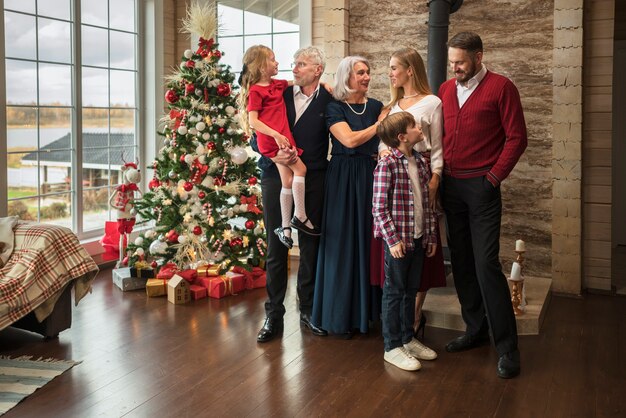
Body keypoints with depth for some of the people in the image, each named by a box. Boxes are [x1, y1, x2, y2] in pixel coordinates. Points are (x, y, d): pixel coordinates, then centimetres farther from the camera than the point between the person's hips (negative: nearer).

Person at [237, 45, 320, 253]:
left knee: (288, 181, 6)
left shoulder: (277, 85, 17)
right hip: (271, 140, -8)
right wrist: (276, 134, -23)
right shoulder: (256, 90, -7)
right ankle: (300, 216, -4)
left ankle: (285, 226, 11)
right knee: (300, 169, -10)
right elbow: (253, 121, -13)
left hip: (281, 138, 8)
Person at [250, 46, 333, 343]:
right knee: (276, 247, 3)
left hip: (313, 181, 0)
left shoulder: (329, 102, 3)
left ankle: (308, 308, 22)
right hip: (276, 176, 0)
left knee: (310, 245, 7)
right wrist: (273, 154, -13)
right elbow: (257, 137, 6)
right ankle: (274, 315, 12)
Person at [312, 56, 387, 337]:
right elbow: (350, 139, -14)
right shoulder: (334, 108, -2)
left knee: (369, 239, 6)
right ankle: (341, 314, 13)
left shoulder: (376, 106, 10)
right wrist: (379, 124, -5)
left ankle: (368, 308, 18)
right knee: (343, 243, 1)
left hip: (371, 176, 4)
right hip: (343, 179, -4)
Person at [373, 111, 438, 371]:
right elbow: (379, 208, -16)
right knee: (394, 292, 4)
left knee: (411, 291, 17)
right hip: (397, 240, -7)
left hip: (418, 239, 7)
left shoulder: (421, 162, 8)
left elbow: (427, 202, 13)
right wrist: (393, 239, -19)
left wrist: (431, 235, 12)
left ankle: (407, 338, 32)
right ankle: (392, 347, 15)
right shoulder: (387, 165, -15)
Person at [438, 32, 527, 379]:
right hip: (450, 186, 6)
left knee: (486, 262, -10)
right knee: (461, 262, 9)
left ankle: (506, 346, -1)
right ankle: (476, 329, 22)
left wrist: (493, 177, -10)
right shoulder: (445, 90, 12)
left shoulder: (501, 87, -4)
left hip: (481, 186, -6)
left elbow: (516, 138, -6)